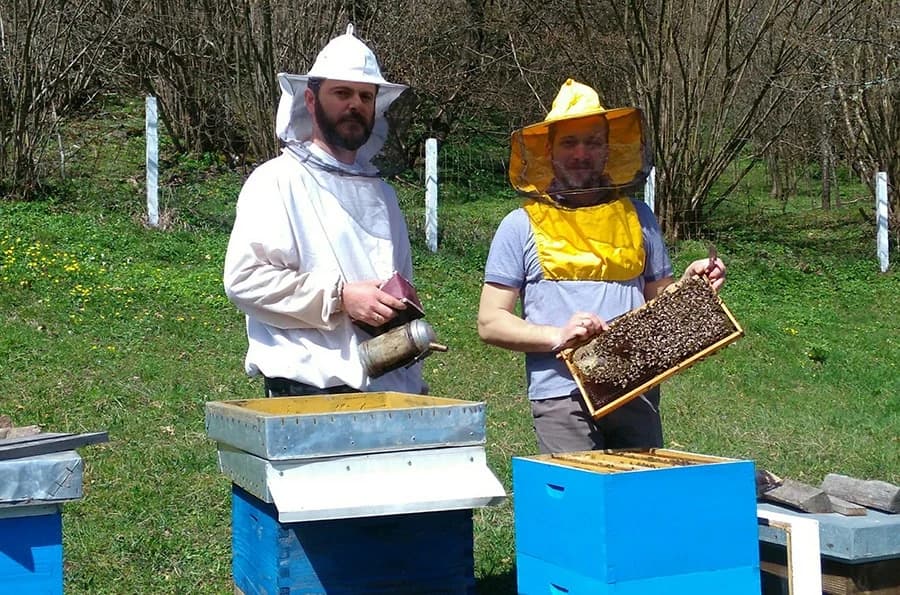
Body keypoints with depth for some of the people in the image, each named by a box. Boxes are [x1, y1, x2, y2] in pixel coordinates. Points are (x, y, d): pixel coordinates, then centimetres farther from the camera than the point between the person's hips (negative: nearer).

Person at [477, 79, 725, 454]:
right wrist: (557, 335, -14)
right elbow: (490, 323, 0)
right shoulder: (522, 226, 4)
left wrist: (690, 285, 1)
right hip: (562, 396, -3)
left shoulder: (637, 217, 14)